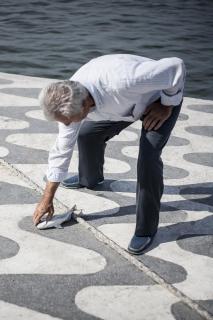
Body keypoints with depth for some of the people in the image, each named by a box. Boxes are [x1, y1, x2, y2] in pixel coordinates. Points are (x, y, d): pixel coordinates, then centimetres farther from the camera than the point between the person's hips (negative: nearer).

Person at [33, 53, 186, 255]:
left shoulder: (120, 81, -46)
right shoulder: (70, 100, -22)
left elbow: (176, 66, -35)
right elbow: (62, 149, -9)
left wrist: (167, 105, -21)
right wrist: (47, 199, -4)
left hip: (163, 97, -6)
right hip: (127, 102, 6)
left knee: (149, 156, -22)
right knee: (87, 133, 11)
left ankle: (146, 228, -6)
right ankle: (90, 178, 43)